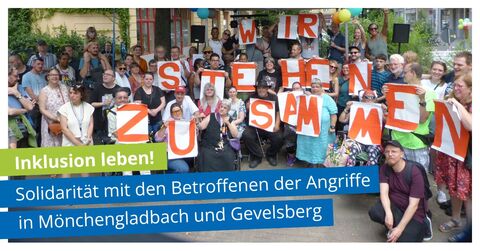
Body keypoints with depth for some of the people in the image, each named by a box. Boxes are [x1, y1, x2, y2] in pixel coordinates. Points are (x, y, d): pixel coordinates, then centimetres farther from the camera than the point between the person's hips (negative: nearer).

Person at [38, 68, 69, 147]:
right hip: (51, 124, -3)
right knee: (51, 144, 1)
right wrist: (54, 118, -19)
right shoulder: (44, 91, -3)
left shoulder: (64, 88, 8)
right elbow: (42, 109, -8)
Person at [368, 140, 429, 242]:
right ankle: (392, 227, 2)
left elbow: (413, 205, -23)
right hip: (394, 205, 3)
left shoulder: (414, 172, -21)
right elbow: (384, 193, -17)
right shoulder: (384, 168, -6)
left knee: (404, 240, -25)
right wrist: (388, 213, -37)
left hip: (413, 212, -3)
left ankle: (421, 226, 7)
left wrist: (399, 228, -29)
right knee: (374, 212, -29)